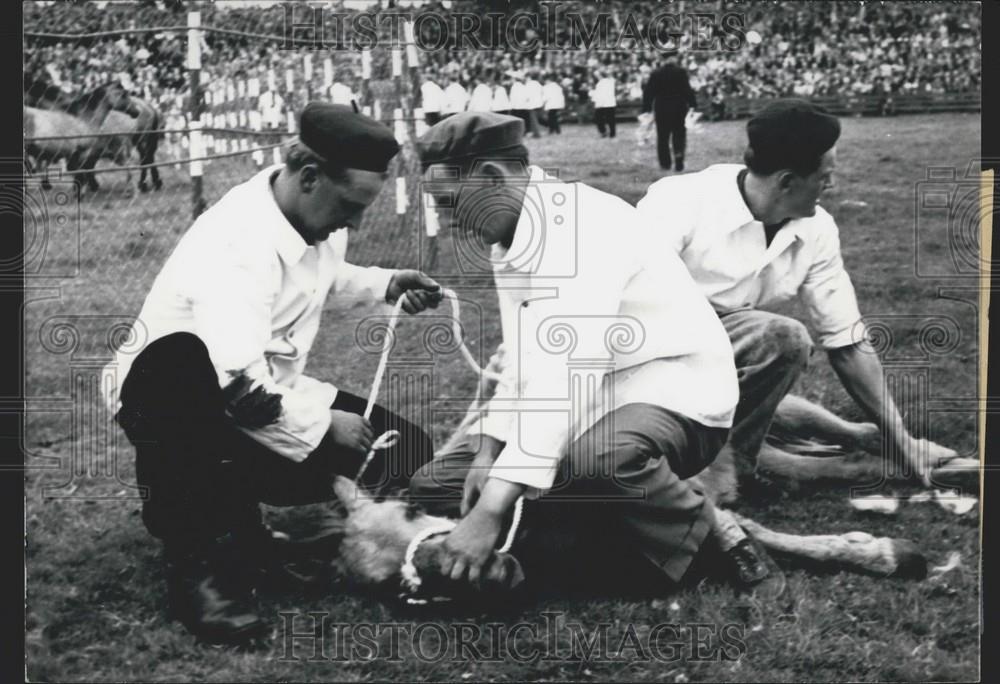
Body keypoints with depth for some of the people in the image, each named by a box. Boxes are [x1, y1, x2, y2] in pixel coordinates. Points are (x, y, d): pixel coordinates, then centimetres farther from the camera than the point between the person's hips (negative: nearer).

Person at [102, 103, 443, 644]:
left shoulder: (316, 213, -3)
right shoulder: (238, 244, -30)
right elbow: (238, 387, -37)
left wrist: (383, 285, 7)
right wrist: (322, 423, -23)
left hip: (265, 401, 8)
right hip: (172, 396, -8)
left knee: (404, 452, -5)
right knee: (179, 361, -44)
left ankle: (231, 522, 8)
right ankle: (194, 560, -28)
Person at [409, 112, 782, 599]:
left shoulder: (583, 223, -25)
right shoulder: (511, 241, 5)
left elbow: (562, 371, -33)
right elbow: (523, 361, 11)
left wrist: (492, 511, -37)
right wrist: (489, 449, -6)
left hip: (673, 394, -9)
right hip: (586, 407, 9)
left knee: (597, 458, -43)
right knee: (436, 485, 2)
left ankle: (706, 540, -12)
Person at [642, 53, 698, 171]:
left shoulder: (655, 74, 1)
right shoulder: (681, 72, -9)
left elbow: (648, 93, 2)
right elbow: (687, 90, -14)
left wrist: (647, 109, 7)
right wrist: (693, 105, -10)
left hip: (661, 110, 2)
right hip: (679, 109, -2)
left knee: (663, 138, 11)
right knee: (679, 137, 6)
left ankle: (665, 163, 9)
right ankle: (679, 163, -5)